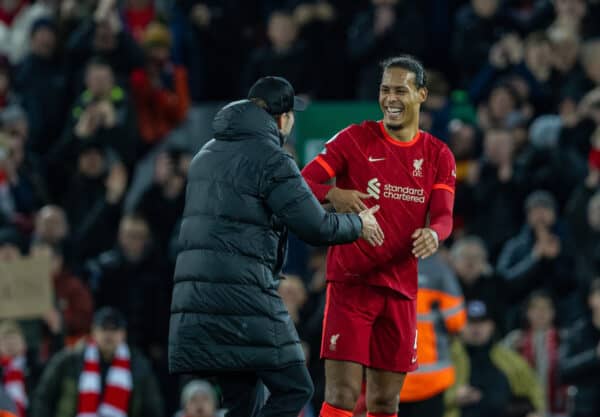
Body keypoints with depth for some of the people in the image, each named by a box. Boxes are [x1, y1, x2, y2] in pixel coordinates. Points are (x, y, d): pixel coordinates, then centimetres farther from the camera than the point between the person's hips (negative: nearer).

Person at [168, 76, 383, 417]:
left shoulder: (208, 154, 19)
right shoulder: (271, 158, -7)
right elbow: (316, 228, -9)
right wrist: (358, 225, 11)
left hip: (196, 295, 8)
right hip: (245, 297, -8)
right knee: (294, 390, -3)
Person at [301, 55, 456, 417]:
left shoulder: (438, 156, 9)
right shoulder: (356, 139, 0)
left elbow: (443, 217, -1)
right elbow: (300, 184, -5)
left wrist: (434, 234, -25)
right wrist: (333, 194, -27)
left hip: (401, 289, 4)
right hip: (351, 282, -4)